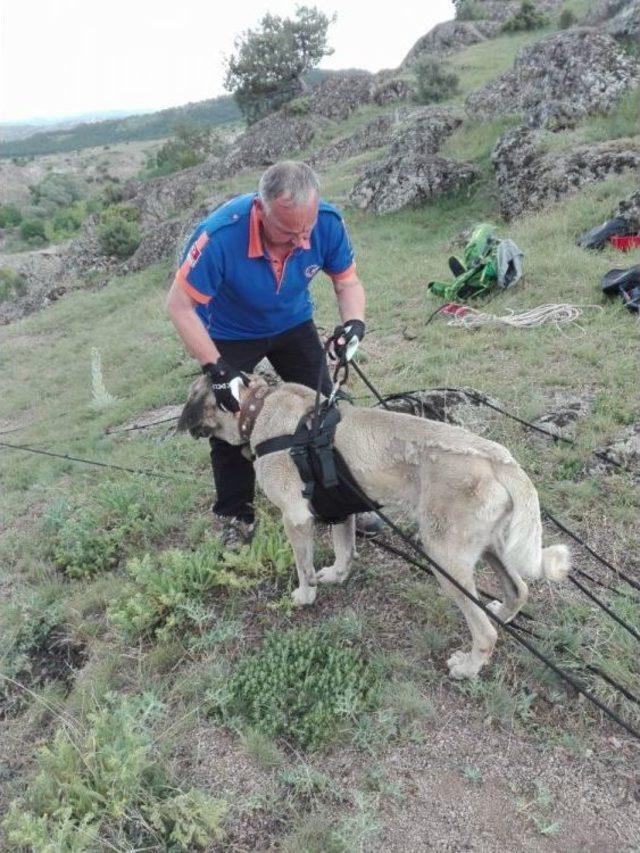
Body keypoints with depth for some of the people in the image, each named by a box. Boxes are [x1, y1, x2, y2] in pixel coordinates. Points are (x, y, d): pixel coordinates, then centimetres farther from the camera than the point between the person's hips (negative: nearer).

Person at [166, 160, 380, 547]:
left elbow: (348, 281, -13)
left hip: (293, 324, 3)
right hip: (230, 334, -2)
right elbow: (180, 305, -29)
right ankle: (238, 517, 20)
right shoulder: (221, 235, -39)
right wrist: (217, 368, -35)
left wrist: (354, 321, -34)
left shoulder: (328, 222, -29)